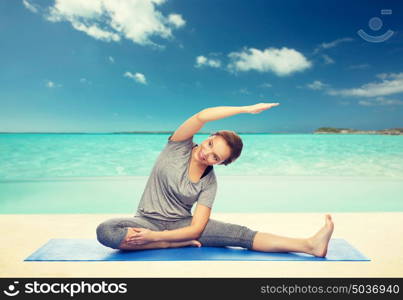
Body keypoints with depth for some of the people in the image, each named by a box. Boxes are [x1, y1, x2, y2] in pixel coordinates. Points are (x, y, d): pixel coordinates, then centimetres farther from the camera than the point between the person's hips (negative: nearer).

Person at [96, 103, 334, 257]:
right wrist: (248, 109, -30)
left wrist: (154, 237, -28)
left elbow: (196, 228, -17)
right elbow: (202, 117, -31)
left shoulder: (209, 184, -8)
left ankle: (310, 245, -22)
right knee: (105, 231, -34)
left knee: (239, 233, -21)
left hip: (181, 224, 1)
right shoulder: (179, 147, -11)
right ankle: (179, 244, -22)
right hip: (148, 220, 0)